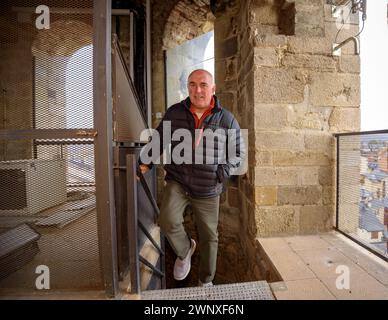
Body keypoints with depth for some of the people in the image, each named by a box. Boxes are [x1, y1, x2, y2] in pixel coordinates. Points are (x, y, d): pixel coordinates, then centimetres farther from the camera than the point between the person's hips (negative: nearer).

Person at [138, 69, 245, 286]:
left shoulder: (227, 119, -2)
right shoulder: (174, 113, 1)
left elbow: (239, 151, 7)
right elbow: (159, 140, 14)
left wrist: (224, 171, -7)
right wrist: (146, 163, 3)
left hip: (208, 190, 0)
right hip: (177, 182, 1)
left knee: (209, 237, 11)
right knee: (168, 220, -21)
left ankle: (206, 281, 40)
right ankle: (185, 250, 18)